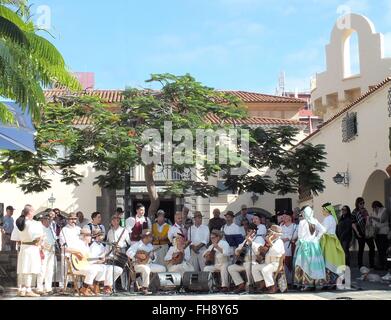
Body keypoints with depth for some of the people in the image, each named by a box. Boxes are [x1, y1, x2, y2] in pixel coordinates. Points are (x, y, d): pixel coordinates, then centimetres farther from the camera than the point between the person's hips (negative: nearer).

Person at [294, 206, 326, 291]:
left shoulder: (302, 222, -9)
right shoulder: (315, 221, 1)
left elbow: (300, 235, -7)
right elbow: (323, 230, -5)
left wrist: (301, 241, 10)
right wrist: (316, 238, 2)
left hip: (305, 245, -4)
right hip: (314, 244, 4)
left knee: (305, 264, 0)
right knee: (314, 263, 9)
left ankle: (307, 284, -3)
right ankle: (314, 283, 12)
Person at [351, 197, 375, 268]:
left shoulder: (365, 211, 12)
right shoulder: (354, 212, -6)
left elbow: (368, 219, 11)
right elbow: (353, 223, -10)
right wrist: (357, 232, -17)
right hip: (361, 233, -6)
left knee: (372, 247, 5)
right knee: (361, 248, -1)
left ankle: (372, 264, 14)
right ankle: (360, 265, 7)